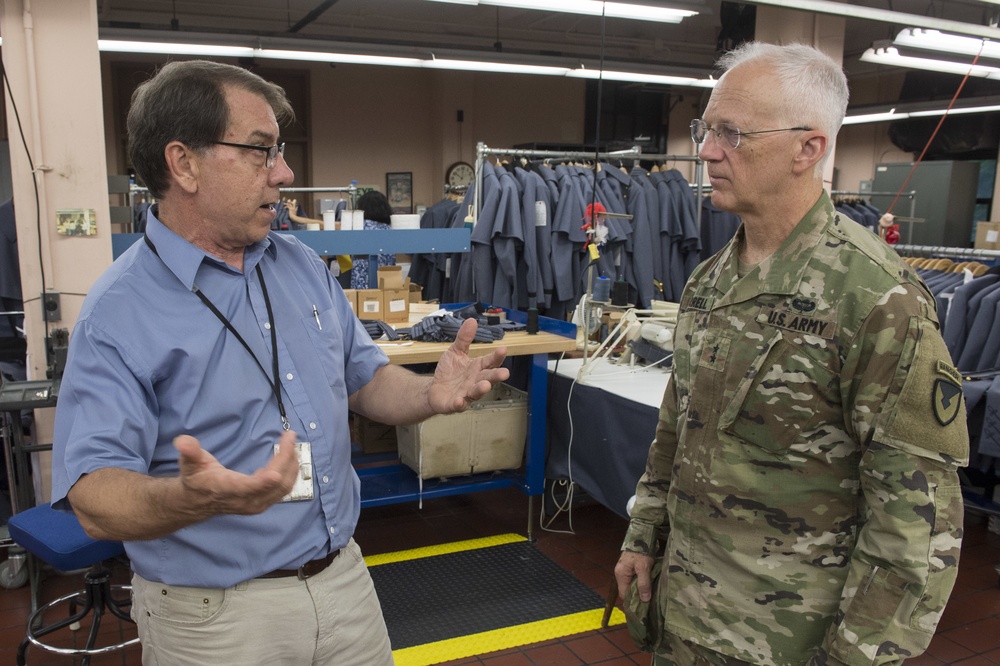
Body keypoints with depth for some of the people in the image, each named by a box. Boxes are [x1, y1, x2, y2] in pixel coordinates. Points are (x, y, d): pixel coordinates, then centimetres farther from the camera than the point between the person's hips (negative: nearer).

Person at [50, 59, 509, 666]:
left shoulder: (305, 266, 4)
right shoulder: (118, 314, -15)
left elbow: (365, 378, 10)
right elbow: (96, 498, -21)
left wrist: (431, 394, -10)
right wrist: (191, 498, -41)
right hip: (215, 614, -5)